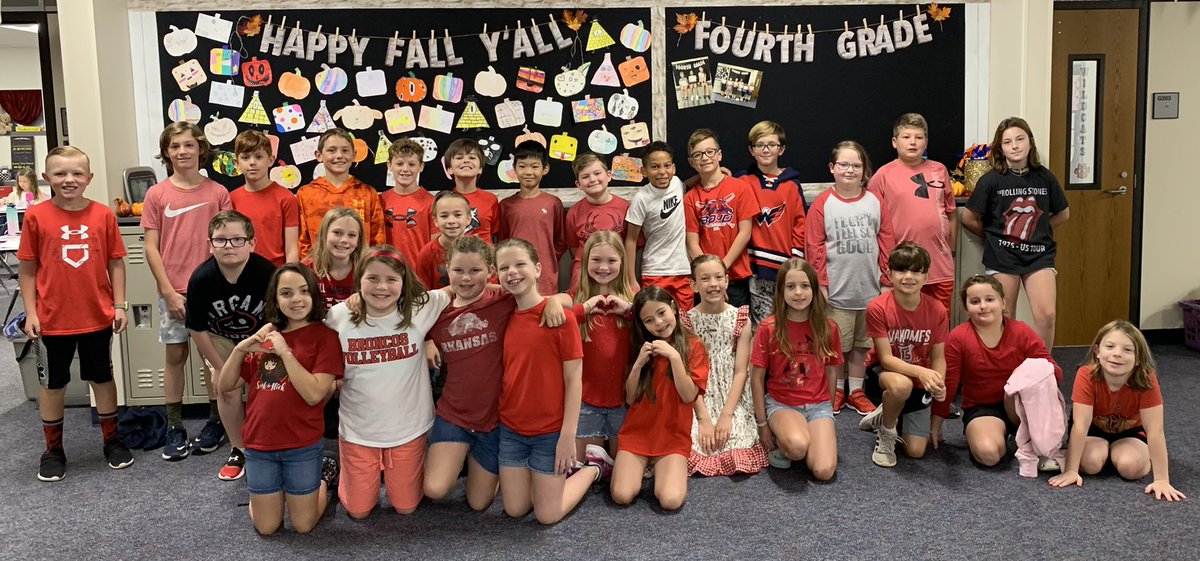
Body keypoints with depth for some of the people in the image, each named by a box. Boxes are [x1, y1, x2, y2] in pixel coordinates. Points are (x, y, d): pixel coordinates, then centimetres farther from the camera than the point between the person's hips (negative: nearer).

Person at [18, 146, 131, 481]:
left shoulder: (103, 215, -4)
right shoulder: (36, 217, -7)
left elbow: (115, 263, 1)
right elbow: (27, 269, -3)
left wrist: (119, 305, -2)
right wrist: (31, 313, -6)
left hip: (98, 316, 1)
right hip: (53, 318, -1)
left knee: (102, 377, 15)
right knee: (53, 382, 13)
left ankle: (112, 440, 31)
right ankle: (53, 450, 28)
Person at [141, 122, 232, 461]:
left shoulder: (218, 193, 0)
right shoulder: (157, 195, 1)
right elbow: (151, 248, 0)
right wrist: (170, 292, -6)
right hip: (173, 292, 0)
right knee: (175, 356, 7)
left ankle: (215, 421, 20)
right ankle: (175, 427, 17)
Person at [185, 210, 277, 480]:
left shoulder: (268, 273, -34)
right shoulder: (201, 279, -28)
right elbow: (197, 329, -13)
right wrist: (219, 367, -8)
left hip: (262, 337, -1)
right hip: (222, 339, 1)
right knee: (227, 389, -8)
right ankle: (238, 452, 13)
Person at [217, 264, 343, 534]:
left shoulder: (325, 337, -10)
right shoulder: (265, 336, 6)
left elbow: (314, 395, -20)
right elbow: (226, 386, 6)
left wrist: (285, 351, -21)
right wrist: (240, 348, -10)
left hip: (302, 447, -4)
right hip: (259, 444, 4)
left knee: (303, 526, 10)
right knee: (266, 528, 11)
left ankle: (324, 476, 35)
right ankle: (277, 489, 39)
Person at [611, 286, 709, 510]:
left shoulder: (693, 346, -1)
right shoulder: (644, 347, 8)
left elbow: (688, 396, -11)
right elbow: (630, 398, 3)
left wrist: (674, 357, -20)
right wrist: (638, 363, -12)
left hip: (673, 435, -2)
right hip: (637, 432, 2)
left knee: (671, 500, -23)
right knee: (622, 496, -18)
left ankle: (662, 468, 8)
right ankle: (642, 466, 12)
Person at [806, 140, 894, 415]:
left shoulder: (876, 202, 3)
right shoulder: (822, 204, -5)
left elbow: (887, 243, 5)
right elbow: (815, 247, -6)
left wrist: (887, 279, 2)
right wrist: (820, 283, -9)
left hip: (869, 289, 3)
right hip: (836, 290, -3)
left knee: (861, 343, 13)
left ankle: (856, 391, 26)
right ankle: (837, 390, 23)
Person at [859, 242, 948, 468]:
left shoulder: (937, 310, -14)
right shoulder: (878, 308, -22)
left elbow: (938, 356, -8)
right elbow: (886, 358, -22)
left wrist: (938, 383, -30)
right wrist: (920, 371, -40)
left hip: (920, 383, 3)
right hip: (887, 372, -3)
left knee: (916, 451, -4)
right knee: (901, 384, -41)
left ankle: (884, 416, 28)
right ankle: (886, 433, -9)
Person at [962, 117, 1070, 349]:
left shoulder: (1044, 177, 2)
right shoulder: (991, 180, -6)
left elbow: (1063, 214, 16)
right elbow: (969, 219, 0)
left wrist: (1038, 232, 8)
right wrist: (994, 236, 7)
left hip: (1039, 254, 2)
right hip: (1002, 256, -1)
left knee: (1046, 315, -11)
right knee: (1005, 320, 5)